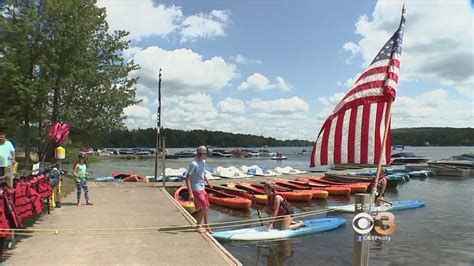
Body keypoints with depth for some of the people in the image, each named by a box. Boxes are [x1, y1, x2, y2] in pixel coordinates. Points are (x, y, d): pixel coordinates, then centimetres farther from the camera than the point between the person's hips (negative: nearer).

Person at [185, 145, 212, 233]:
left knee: (206, 207, 14)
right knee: (203, 208, -5)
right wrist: (190, 193, -26)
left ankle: (206, 225, 30)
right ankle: (198, 226, 13)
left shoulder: (203, 162, 5)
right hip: (196, 189, -8)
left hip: (202, 188, 9)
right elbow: (187, 179, -23)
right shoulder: (194, 164, -22)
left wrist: (208, 182, 22)